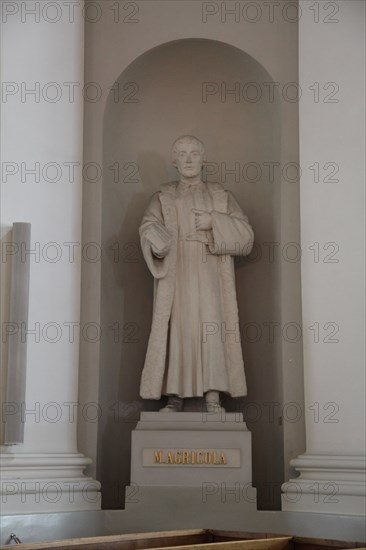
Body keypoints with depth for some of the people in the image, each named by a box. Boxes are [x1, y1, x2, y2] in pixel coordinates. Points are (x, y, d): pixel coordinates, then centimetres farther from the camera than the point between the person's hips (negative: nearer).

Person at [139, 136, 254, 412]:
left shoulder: (221, 196, 15)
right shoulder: (164, 197, 15)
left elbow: (246, 235, 7)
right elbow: (149, 226, -3)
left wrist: (214, 221, -8)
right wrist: (156, 240, -27)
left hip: (210, 273, 0)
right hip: (175, 274, 1)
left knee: (210, 325, -15)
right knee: (176, 327, -9)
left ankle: (213, 396, -18)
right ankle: (175, 396, -6)